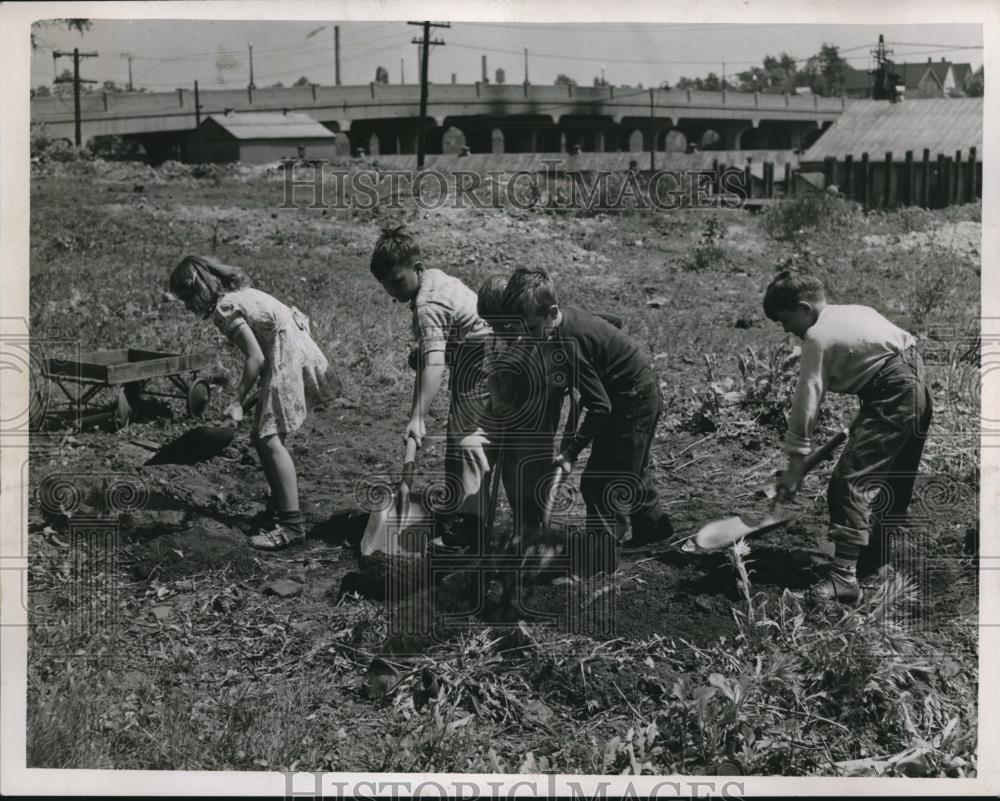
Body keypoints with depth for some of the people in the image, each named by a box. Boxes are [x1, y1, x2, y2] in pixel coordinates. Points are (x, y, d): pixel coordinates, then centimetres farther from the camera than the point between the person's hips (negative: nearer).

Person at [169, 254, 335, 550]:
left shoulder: (224, 309, -12)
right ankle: (280, 506, 24)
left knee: (270, 439, -15)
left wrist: (238, 401, -13)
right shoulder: (240, 293, 16)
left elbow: (255, 358, -17)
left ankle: (292, 525, -18)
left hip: (289, 358, -10)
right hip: (297, 349, 10)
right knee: (262, 437, 14)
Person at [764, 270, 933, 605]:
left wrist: (795, 463, -8)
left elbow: (806, 401, -10)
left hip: (891, 398, -10)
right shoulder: (855, 311, 18)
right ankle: (877, 558, 35)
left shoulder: (819, 336, -9)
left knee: (850, 481, -14)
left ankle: (844, 577, -23)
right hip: (918, 392, 10)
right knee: (894, 483, 21)